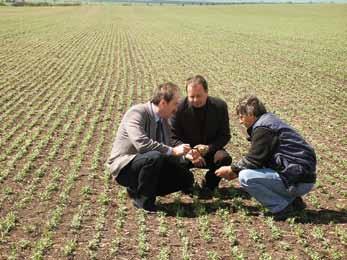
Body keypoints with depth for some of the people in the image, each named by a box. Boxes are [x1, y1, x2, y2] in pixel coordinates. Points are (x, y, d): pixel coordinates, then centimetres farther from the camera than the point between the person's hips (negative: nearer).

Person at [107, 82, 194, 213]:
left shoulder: (164, 121, 6)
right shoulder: (136, 112, -19)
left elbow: (167, 155, 11)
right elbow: (142, 144, -33)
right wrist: (173, 151, -30)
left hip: (147, 163, 8)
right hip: (124, 166, -8)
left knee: (187, 179, -2)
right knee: (154, 157, -37)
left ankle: (138, 190, 7)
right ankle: (142, 199, -13)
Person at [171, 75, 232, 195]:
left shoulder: (220, 106, -9)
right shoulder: (179, 107, -13)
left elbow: (225, 135, -4)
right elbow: (174, 137, -10)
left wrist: (208, 148, -23)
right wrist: (187, 153, -29)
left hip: (210, 151, 1)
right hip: (187, 151, 0)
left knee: (224, 158, -31)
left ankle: (209, 185, 0)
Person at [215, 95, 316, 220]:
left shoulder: (262, 127, -14)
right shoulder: (269, 121, 17)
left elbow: (253, 160, -16)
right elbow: (257, 158, 20)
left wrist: (231, 170, 0)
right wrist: (236, 170, 17)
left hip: (299, 181, -10)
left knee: (245, 177, -16)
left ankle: (283, 208, -7)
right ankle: (293, 201, 15)